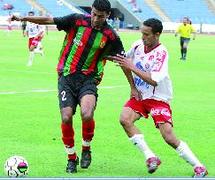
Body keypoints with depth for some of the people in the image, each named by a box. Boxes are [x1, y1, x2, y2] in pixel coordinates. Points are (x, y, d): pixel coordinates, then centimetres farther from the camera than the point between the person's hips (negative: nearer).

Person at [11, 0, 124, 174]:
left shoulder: (111, 36, -2)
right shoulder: (77, 20, -3)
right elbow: (49, 20, 0)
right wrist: (23, 18, -7)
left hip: (89, 79, -1)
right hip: (67, 76, 1)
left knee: (87, 115, -26)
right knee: (66, 118, -10)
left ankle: (86, 149, 3)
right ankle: (72, 158, 13)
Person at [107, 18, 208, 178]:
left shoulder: (161, 53, -19)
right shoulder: (138, 45, -2)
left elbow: (154, 80, -30)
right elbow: (125, 64, 16)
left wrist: (132, 67, -29)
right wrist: (133, 87, 6)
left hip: (158, 99, -5)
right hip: (139, 95, 5)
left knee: (169, 137, -16)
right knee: (125, 119, -23)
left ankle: (198, 167, 0)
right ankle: (150, 157, -16)